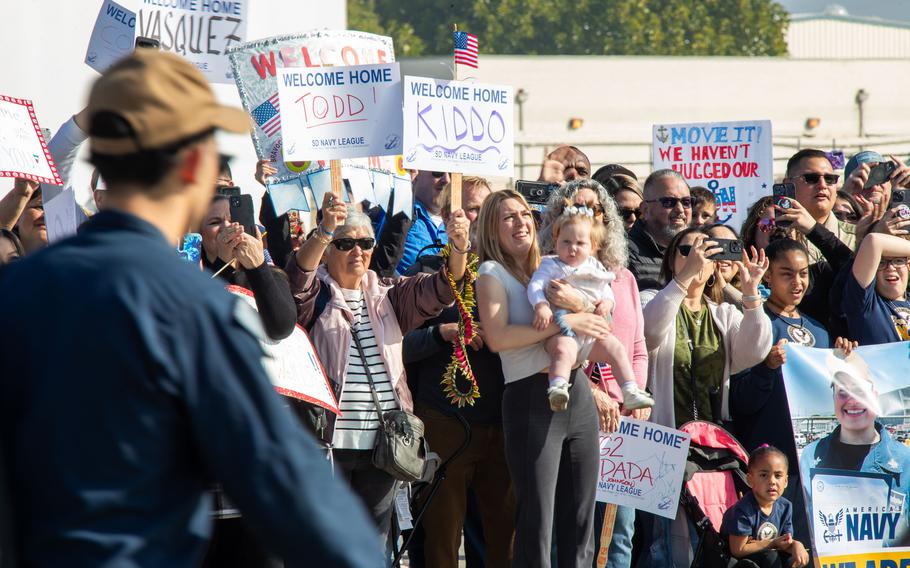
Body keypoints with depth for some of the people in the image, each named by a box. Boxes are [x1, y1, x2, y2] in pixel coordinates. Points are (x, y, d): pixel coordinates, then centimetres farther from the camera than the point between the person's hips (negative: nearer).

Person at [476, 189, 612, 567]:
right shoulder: (493, 273, 0)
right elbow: (497, 337, -16)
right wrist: (564, 323, -19)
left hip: (578, 393, 6)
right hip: (532, 399, -6)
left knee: (580, 521, 6)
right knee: (537, 521, -7)